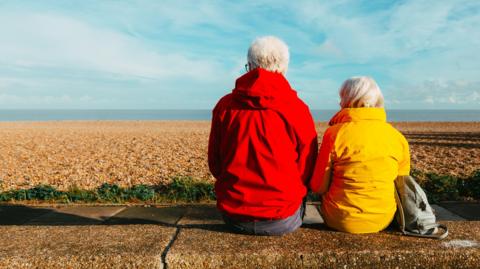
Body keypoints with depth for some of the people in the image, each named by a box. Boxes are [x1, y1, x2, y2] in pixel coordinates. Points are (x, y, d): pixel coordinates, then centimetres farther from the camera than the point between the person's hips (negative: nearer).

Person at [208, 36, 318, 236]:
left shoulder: (225, 105, -2)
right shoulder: (298, 109, -8)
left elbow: (214, 165, 5)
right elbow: (307, 171, 0)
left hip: (233, 217, 2)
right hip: (282, 222, -2)